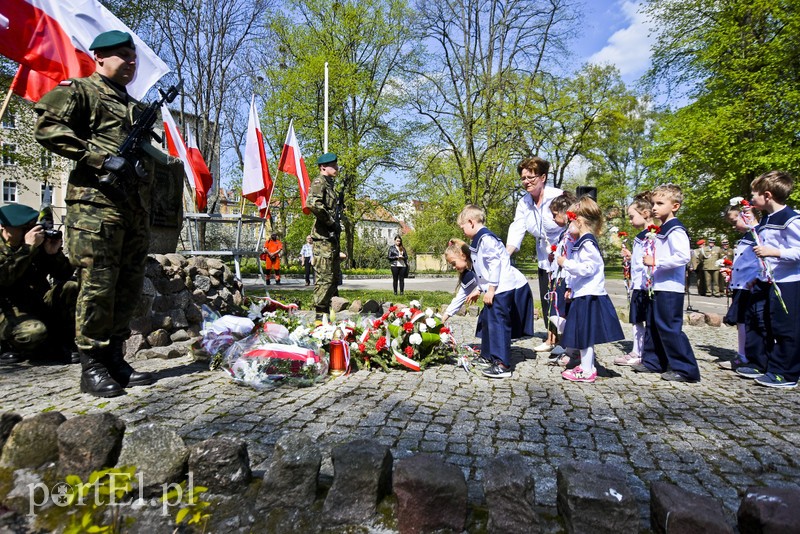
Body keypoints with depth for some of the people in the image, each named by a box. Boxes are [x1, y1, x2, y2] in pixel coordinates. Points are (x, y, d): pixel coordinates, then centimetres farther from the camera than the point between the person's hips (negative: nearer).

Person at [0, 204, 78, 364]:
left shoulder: (38, 245, 3)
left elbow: (65, 276, 1)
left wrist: (55, 254, -16)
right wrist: (28, 248, -30)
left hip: (38, 303, 5)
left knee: (71, 288, -17)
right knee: (35, 332, -34)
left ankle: (65, 345, -8)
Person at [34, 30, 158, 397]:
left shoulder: (135, 108, 28)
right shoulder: (80, 90, 6)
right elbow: (47, 127, -8)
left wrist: (156, 158, 9)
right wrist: (100, 159, -15)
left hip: (136, 208, 7)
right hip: (96, 203, -7)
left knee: (129, 287, 6)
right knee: (97, 285, -8)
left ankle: (114, 359, 15)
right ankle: (92, 366, 1)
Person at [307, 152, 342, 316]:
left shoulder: (329, 184, 22)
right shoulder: (319, 182, -8)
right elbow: (312, 203, -27)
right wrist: (330, 222, -19)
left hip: (332, 237, 10)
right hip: (323, 237, -10)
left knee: (335, 276, 15)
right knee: (325, 277, -8)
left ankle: (331, 310, 25)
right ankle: (320, 311, -1)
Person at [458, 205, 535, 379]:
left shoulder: (486, 239, -16)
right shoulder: (479, 240, 18)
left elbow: (495, 264, -23)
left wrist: (490, 289, -21)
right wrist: (479, 289, 25)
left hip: (502, 288, -11)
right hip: (495, 289, 11)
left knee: (497, 323, -9)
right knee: (486, 319, 20)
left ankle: (502, 365, -3)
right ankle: (488, 355, 35)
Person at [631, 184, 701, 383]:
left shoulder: (675, 230, -13)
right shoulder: (661, 230, 17)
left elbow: (683, 256, -26)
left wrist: (655, 261, -22)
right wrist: (652, 261, 13)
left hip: (670, 289, -10)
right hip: (659, 287, 10)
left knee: (670, 328, -6)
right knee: (653, 325, 15)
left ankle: (685, 368, 3)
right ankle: (652, 361, 26)